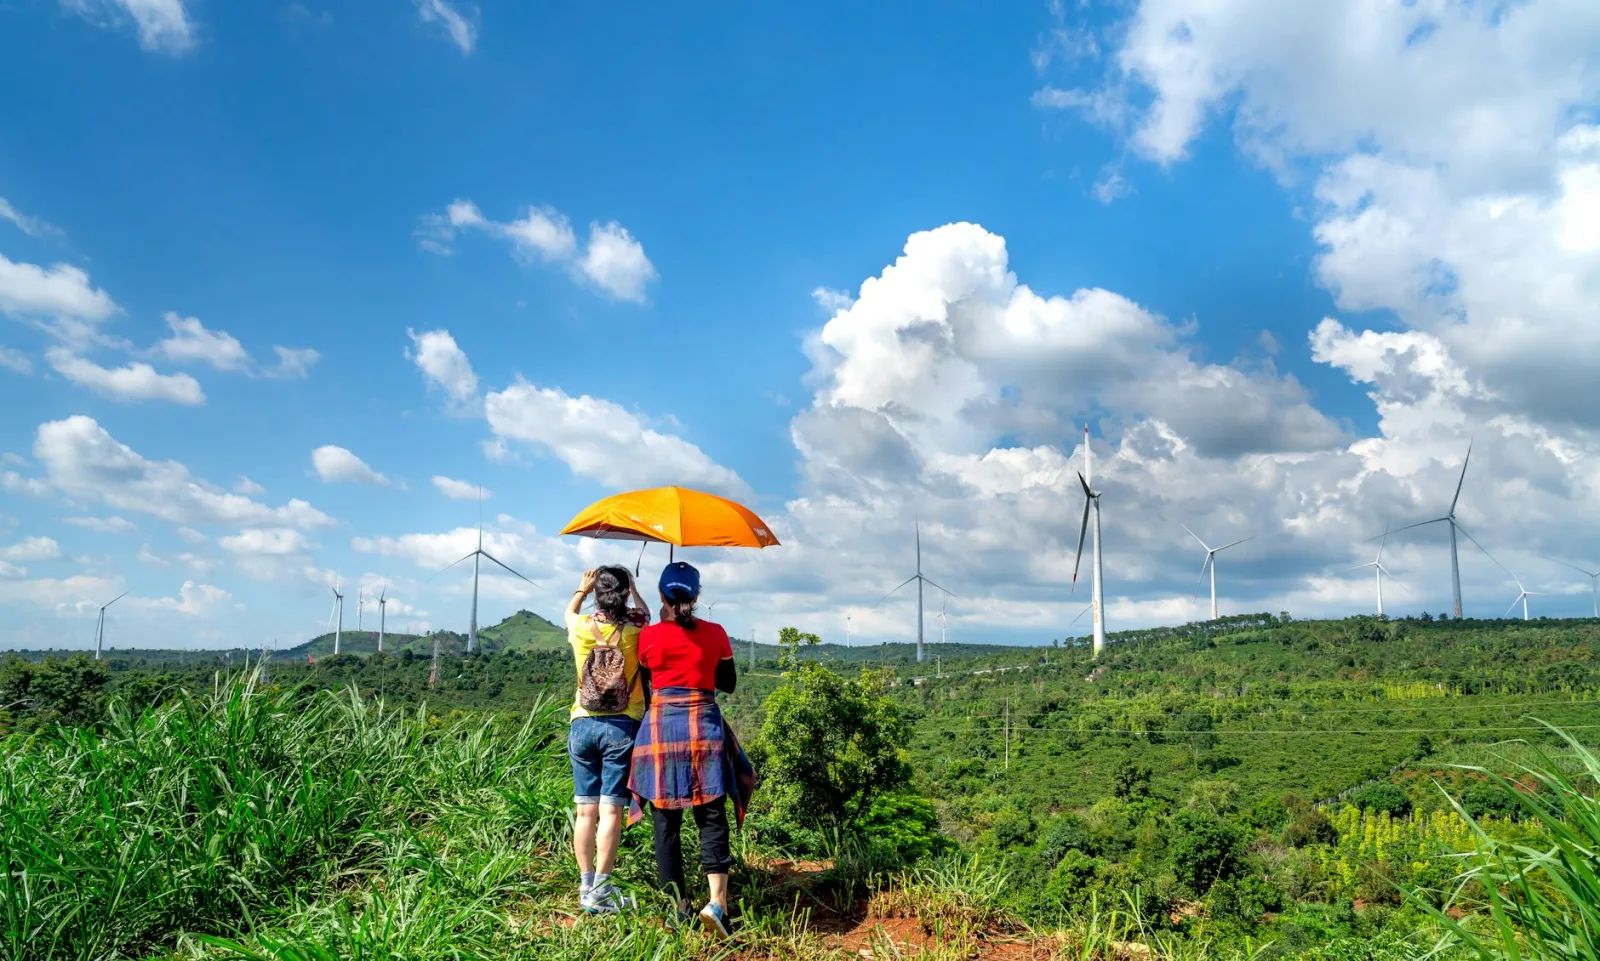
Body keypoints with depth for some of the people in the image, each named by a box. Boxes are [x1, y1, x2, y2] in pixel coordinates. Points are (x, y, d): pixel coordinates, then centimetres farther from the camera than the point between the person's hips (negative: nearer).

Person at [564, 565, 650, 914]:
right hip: (622, 726, -3)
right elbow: (644, 614, 21)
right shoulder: (635, 631, -5)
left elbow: (569, 612, 25)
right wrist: (633, 589, 35)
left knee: (586, 811, 9)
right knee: (611, 810, -3)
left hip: (583, 724, 3)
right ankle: (599, 890, -3)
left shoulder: (581, 628, -1)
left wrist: (582, 588, 41)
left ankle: (586, 885, 16)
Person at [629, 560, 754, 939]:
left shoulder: (648, 636, 0)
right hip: (705, 727, 0)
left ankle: (679, 906, 10)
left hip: (660, 726, 0)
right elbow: (728, 683, 12)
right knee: (712, 819, 2)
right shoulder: (715, 634, 1)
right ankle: (717, 902, -12)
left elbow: (643, 681, 11)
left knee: (666, 822, 7)